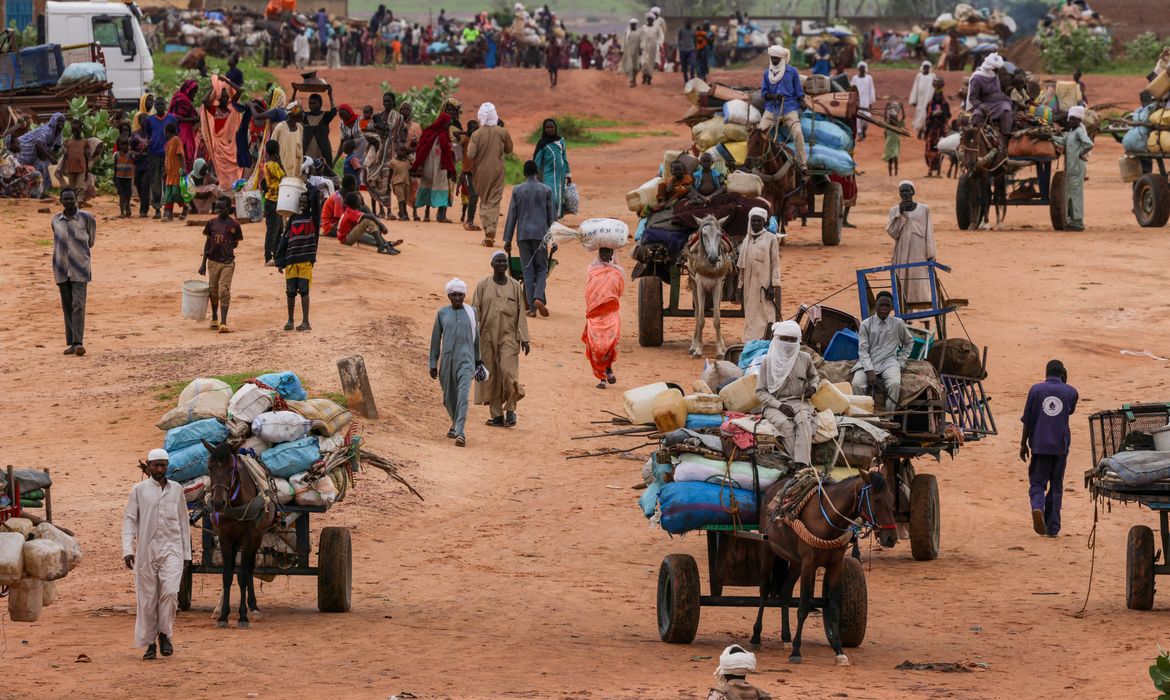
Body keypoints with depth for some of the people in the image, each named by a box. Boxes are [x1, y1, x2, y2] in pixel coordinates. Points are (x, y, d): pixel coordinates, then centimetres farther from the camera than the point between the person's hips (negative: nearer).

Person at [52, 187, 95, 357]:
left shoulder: (86, 218, -3)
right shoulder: (56, 220, 5)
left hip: (80, 269, -3)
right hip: (62, 269, 3)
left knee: (78, 305, -12)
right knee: (67, 307, 6)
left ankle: (78, 342, -17)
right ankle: (71, 343, 10)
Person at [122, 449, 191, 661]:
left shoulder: (176, 490, 9)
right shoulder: (139, 490, 3)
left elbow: (183, 522, 15)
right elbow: (129, 520, 0)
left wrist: (187, 553, 14)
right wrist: (127, 550, -11)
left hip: (171, 548, 1)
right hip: (146, 550, -1)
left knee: (170, 591, -18)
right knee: (147, 599, 2)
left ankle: (165, 634, -1)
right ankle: (149, 643, 12)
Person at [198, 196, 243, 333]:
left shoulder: (234, 225, -4)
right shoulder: (212, 223, 3)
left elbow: (235, 243, 8)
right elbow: (208, 242, 9)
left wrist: (225, 248, -6)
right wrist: (203, 263, 8)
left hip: (228, 262, -3)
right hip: (213, 261, 3)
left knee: (224, 292, -9)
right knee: (213, 291, 11)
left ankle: (223, 323, -11)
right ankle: (214, 319, 29)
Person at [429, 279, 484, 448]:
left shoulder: (471, 312, 5)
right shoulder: (442, 313, 5)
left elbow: (476, 337, 15)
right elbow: (435, 339, 9)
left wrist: (478, 361, 19)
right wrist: (433, 364, 6)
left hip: (466, 359, -2)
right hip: (447, 360, 2)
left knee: (463, 394, -18)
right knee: (449, 397, 12)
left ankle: (460, 432, -25)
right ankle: (455, 423, 40)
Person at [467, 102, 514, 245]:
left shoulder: (476, 134, -10)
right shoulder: (502, 132, -8)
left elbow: (470, 154, -15)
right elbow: (509, 150, 5)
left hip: (481, 172, 0)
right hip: (497, 172, 0)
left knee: (484, 200, 14)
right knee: (494, 202, 2)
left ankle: (487, 229, 8)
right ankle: (490, 233, -13)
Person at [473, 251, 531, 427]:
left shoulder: (515, 286, 6)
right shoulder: (483, 285, 5)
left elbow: (521, 313, 6)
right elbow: (475, 312, 3)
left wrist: (524, 339, 0)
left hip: (508, 336, -1)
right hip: (488, 337, 1)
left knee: (508, 371, -15)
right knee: (491, 376, 2)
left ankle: (510, 408, 1)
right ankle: (497, 415, 8)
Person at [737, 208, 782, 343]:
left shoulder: (771, 239, -3)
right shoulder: (747, 240, 13)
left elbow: (775, 264, -6)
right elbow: (742, 266, 16)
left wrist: (773, 286, -12)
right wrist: (741, 285, 12)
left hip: (764, 284, -6)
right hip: (749, 285, 6)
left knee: (765, 315, -8)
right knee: (751, 317, 8)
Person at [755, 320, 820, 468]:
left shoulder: (804, 359, 9)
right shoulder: (768, 361, 2)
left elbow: (814, 376, 30)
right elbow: (761, 391, 2)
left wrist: (813, 386, 5)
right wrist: (780, 406, -12)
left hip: (799, 402, 1)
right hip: (774, 404, -1)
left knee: (804, 420, -34)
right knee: (785, 424, -35)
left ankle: (801, 465, -47)